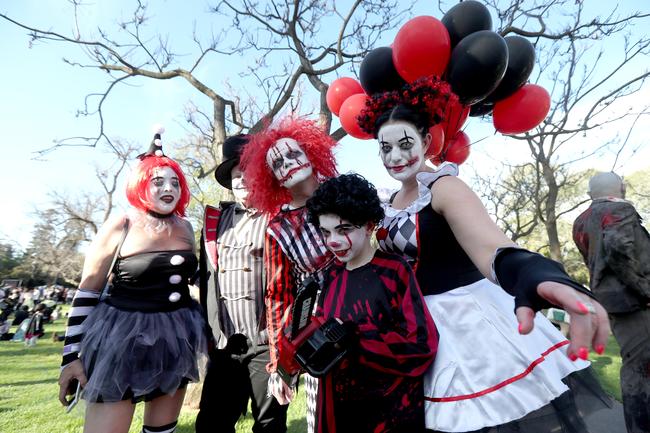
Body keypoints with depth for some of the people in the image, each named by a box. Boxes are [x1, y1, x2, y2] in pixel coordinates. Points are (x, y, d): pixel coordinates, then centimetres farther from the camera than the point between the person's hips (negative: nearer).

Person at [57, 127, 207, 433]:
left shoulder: (185, 228, 4)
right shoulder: (119, 227, -9)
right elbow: (87, 291, -5)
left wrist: (200, 331, 19)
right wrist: (71, 356, -7)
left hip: (176, 339, 5)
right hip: (123, 338, -4)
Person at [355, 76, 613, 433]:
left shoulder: (444, 187, -19)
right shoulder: (393, 202, 5)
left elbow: (486, 242, -39)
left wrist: (530, 272, -58)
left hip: (467, 320, -7)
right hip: (421, 328, 7)